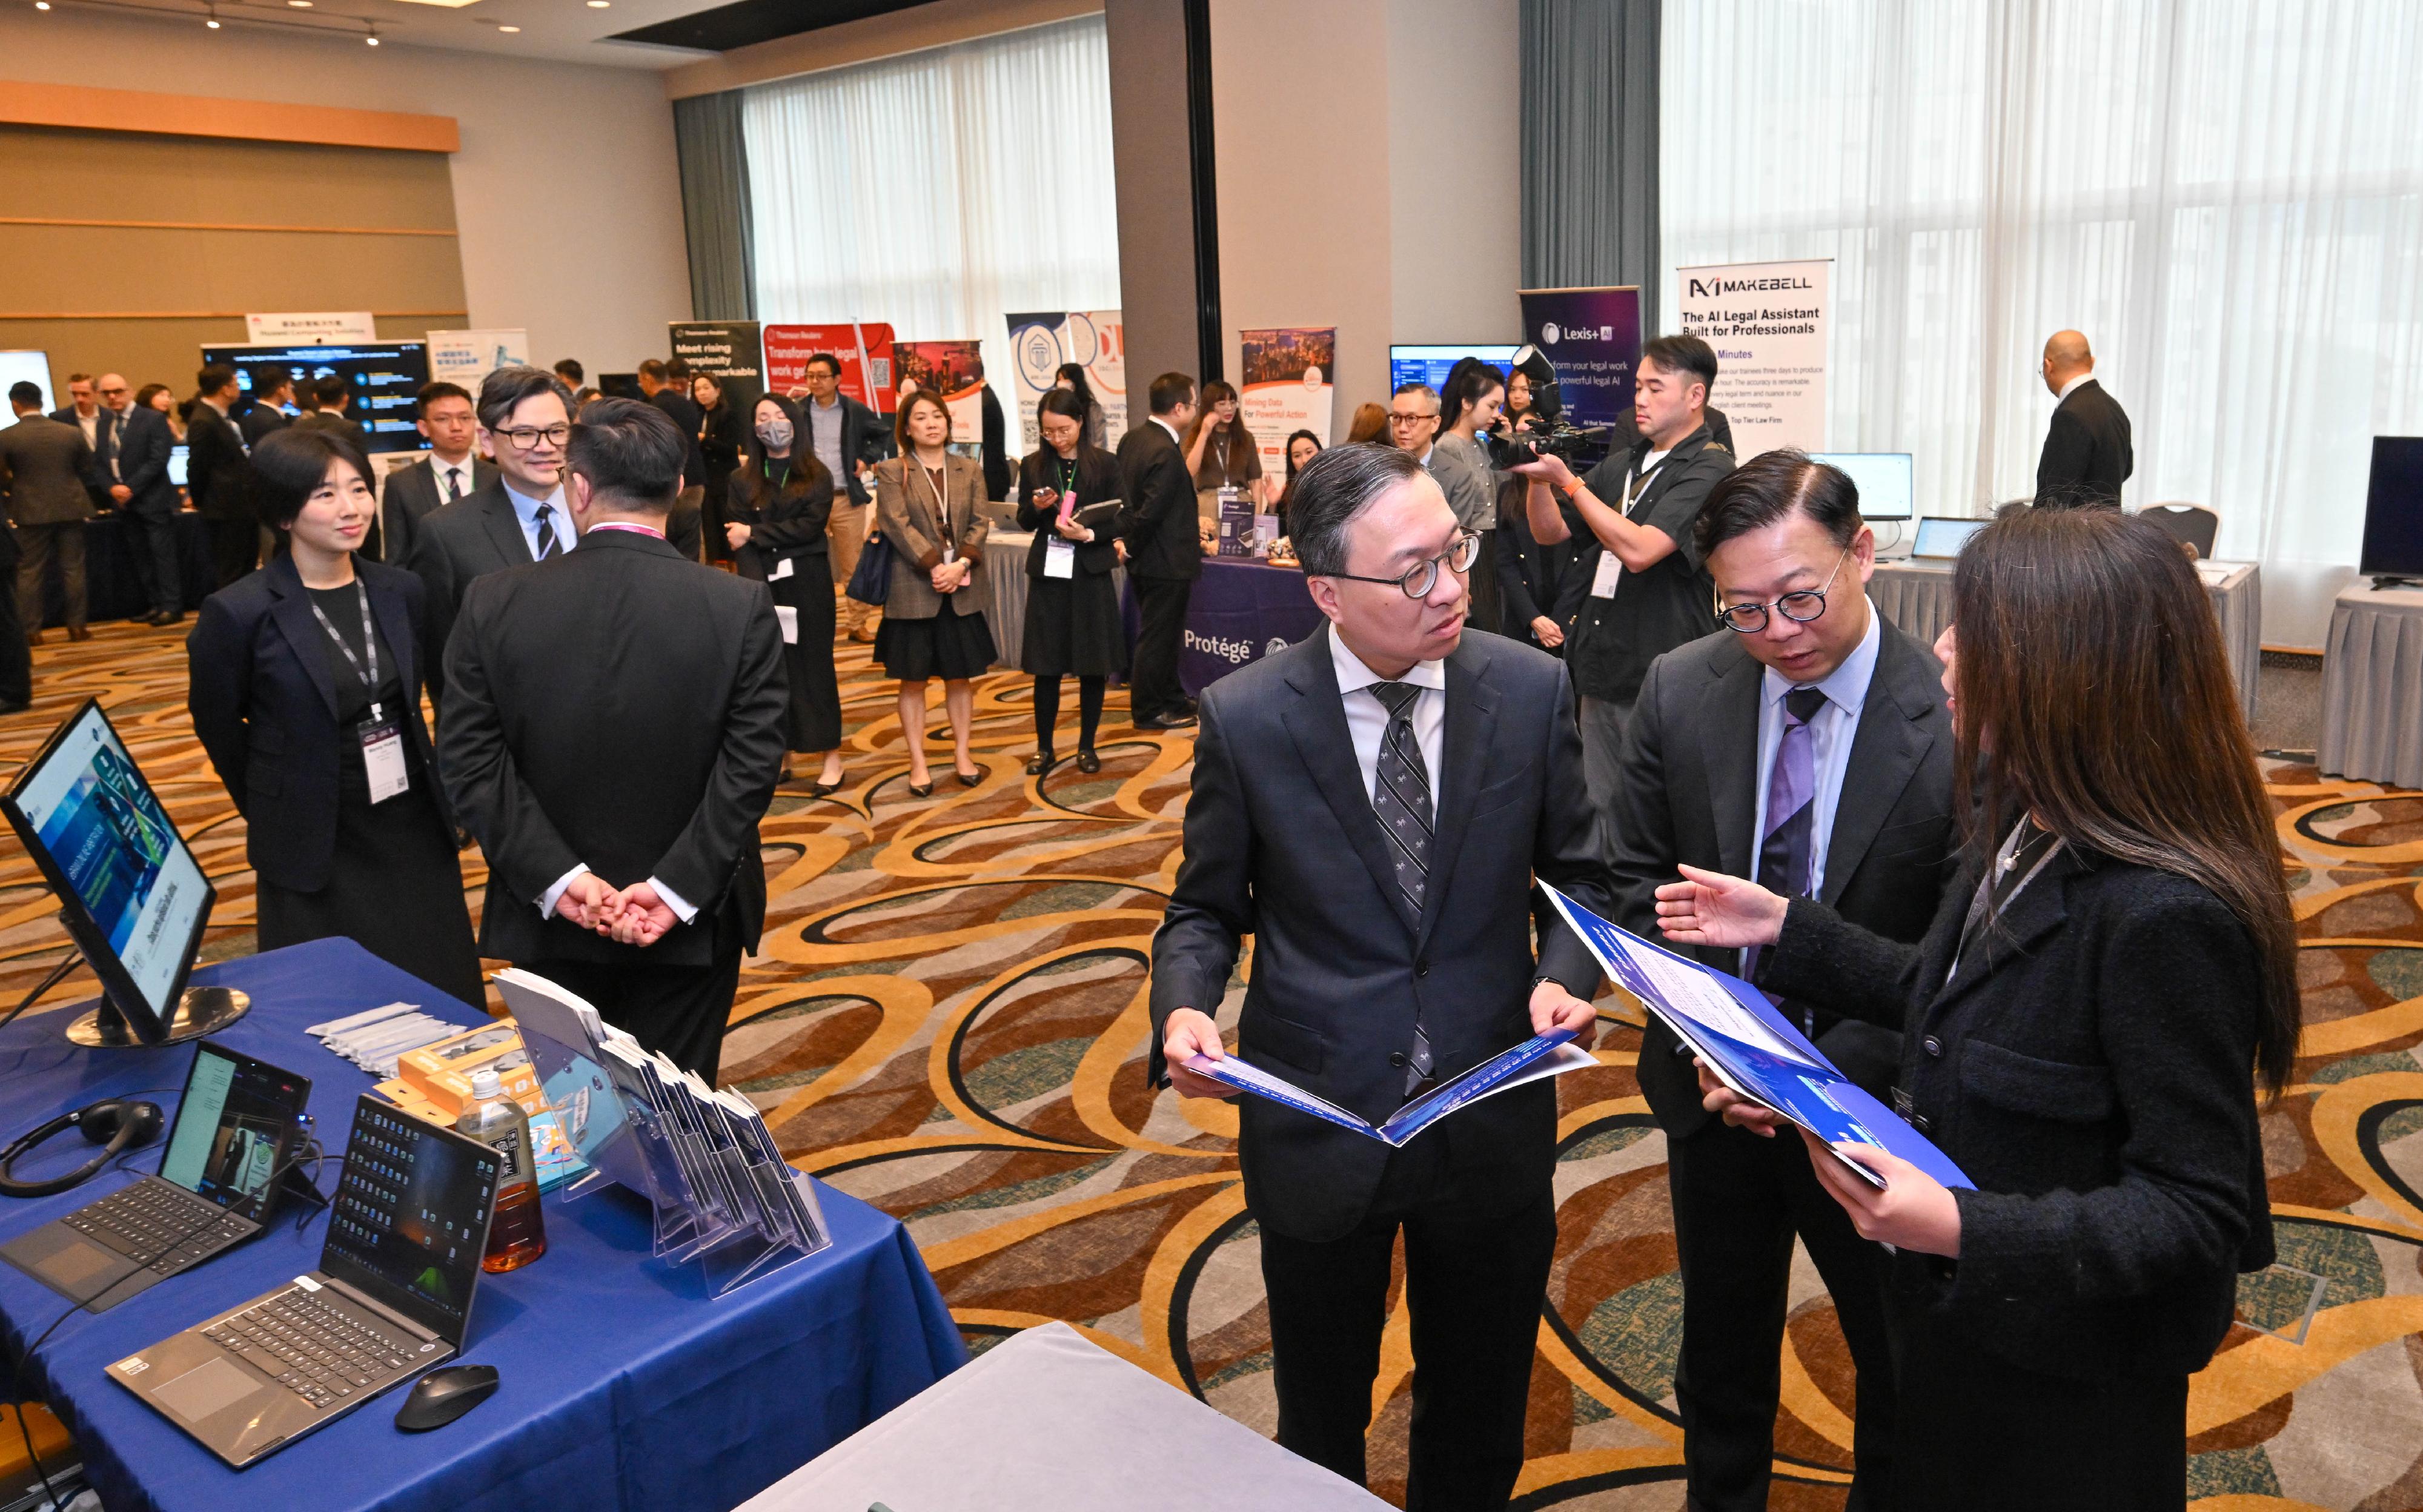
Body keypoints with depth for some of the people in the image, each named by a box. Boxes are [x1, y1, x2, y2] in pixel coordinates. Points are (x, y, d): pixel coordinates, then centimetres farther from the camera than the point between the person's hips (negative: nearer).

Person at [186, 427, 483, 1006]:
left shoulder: (401, 592, 1)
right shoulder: (238, 613, -12)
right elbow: (216, 724, 1)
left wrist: (421, 776, 9)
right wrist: (270, 810, 7)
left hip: (415, 832, 4)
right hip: (317, 847, -4)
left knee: (445, 1001, 11)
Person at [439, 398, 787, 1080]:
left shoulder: (494, 602, -8)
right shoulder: (743, 607, -12)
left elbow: (470, 762, -10)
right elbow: (751, 766, -15)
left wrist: (558, 877, -12)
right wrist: (677, 888, -15)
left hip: (550, 920, 1)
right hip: (689, 923, -1)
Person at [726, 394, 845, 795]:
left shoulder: (817, 475, 4)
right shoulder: (742, 481, 6)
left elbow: (810, 526, -10)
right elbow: (737, 542, -4)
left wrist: (755, 534, -12)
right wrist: (758, 591, -18)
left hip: (808, 583, -1)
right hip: (763, 584, 2)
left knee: (813, 665, 1)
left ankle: (832, 757, 4)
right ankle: (779, 756, 12)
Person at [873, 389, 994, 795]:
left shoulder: (970, 470, 9)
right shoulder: (891, 471, -1)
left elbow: (979, 523, 2)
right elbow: (897, 524, -11)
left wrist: (961, 565, -14)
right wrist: (934, 567, -18)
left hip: (962, 590, 3)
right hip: (912, 591, -3)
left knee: (959, 676, 10)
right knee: (914, 680, 3)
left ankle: (962, 754, 21)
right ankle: (918, 763, 11)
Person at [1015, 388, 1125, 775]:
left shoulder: (1105, 464, -1)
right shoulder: (1034, 465, 4)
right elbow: (1024, 522, 10)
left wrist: (1089, 534, -18)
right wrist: (1037, 506, -11)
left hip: (1090, 573, -1)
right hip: (1047, 573, 1)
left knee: (1093, 665, 4)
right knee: (1046, 665, 4)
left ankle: (1087, 746, 17)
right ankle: (1045, 748, 15)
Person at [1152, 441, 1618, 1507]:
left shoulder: (1531, 690, -9)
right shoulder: (1244, 718, -13)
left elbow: (1577, 869, 4)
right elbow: (1206, 910, -2)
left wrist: (1563, 976, -16)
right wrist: (1184, 1010, -22)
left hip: (1494, 1127, 1)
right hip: (1317, 1129, -1)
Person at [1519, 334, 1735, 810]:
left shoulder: (1709, 470, -11)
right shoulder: (1621, 466, 15)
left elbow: (1638, 550, -22)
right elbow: (1550, 533, 15)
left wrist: (1567, 480, -19)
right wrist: (1539, 477, -4)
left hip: (1661, 681, -7)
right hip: (1602, 671, 8)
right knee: (1595, 813, 13)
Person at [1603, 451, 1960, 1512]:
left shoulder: (1956, 717, -21)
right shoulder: (1680, 689, -10)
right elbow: (1636, 879, -2)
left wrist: (1831, 1072, -26)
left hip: (1868, 1106, -3)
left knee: (1899, 1370, 22)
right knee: (1720, 1355, 25)